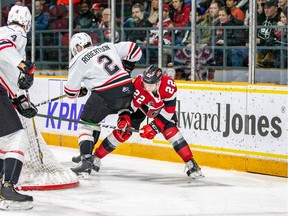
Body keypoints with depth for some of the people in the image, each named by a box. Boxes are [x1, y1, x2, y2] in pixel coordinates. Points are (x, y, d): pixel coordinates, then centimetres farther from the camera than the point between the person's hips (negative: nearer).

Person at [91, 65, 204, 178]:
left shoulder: (169, 85, -38)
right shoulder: (139, 85, -39)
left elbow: (168, 111, -29)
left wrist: (154, 127, -32)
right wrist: (123, 119, -45)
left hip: (163, 106, 0)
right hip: (141, 106, 0)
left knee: (170, 130, -22)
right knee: (123, 131, -8)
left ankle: (191, 164, -18)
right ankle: (95, 157, 5)